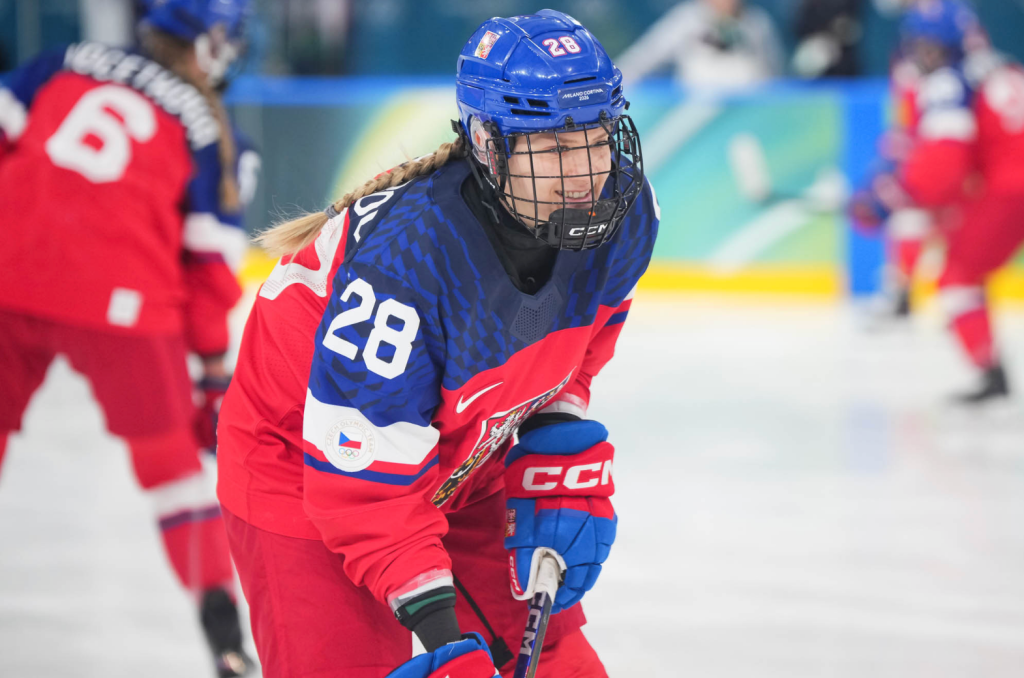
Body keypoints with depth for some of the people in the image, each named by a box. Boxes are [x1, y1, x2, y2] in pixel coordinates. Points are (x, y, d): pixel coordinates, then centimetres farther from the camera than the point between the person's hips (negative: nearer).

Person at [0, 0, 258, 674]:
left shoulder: (67, 64, 12)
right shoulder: (211, 134, 7)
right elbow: (210, 263, 7)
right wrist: (215, 366, 15)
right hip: (120, 303, -2)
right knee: (169, 456, 13)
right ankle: (220, 617, 8)